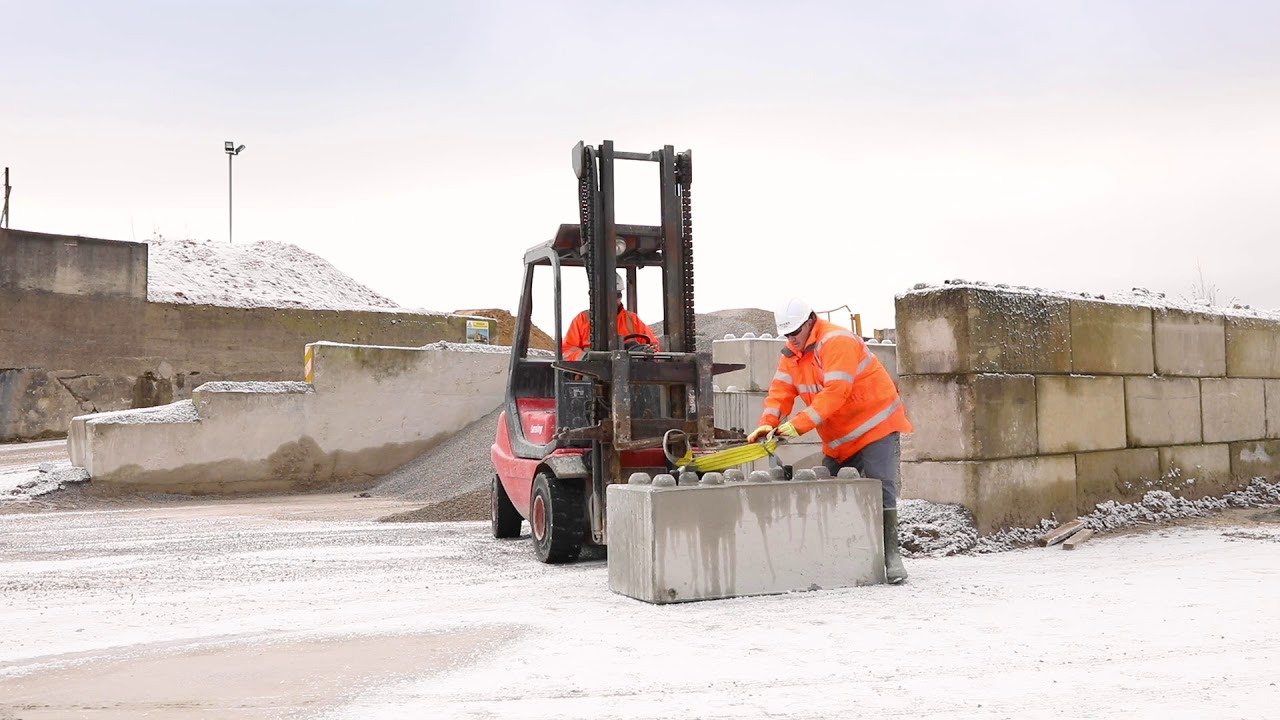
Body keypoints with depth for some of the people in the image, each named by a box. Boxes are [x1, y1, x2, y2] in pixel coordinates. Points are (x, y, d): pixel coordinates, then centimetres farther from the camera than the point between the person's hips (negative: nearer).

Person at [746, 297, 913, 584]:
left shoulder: (836, 342, -21)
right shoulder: (791, 354, 6)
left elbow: (835, 392, -30)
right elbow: (780, 391, -2)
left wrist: (798, 425, -33)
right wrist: (767, 424, -20)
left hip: (876, 426, -8)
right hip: (839, 440, 8)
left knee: (881, 489, -15)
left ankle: (891, 554, -10)